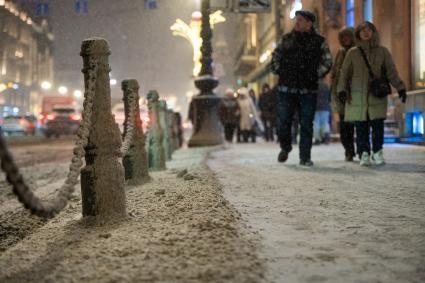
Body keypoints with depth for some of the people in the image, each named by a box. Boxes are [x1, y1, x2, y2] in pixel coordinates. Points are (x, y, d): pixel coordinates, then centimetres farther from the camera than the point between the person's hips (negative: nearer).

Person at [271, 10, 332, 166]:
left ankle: (305, 157, 8)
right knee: (284, 121, 2)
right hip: (286, 89, 1)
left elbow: (327, 61, 5)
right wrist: (278, 72, 6)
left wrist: (316, 75, -1)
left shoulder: (319, 41, 3)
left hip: (308, 90, -1)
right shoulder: (286, 39, 8)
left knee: (306, 125, 1)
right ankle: (285, 147, 27)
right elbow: (275, 57, 17)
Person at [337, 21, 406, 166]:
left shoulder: (382, 51, 8)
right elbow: (344, 73, 7)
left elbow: (391, 72, 3)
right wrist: (342, 89, -8)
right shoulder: (352, 53, 9)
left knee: (378, 125, -5)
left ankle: (377, 152, 10)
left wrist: (400, 88, -8)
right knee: (361, 127, -2)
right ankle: (364, 154, 5)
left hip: (377, 95, 0)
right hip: (357, 96, 0)